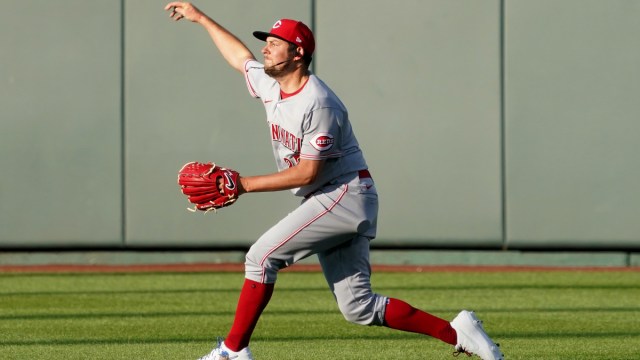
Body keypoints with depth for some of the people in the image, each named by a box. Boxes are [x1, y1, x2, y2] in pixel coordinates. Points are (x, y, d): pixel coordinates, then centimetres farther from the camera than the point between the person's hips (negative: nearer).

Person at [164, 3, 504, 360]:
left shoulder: (318, 104, -19)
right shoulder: (270, 84, 8)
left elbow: (307, 172, -21)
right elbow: (240, 56, 29)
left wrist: (245, 184, -21)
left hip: (345, 194, -9)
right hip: (327, 202, 9)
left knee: (262, 255, -14)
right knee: (358, 306, 2)